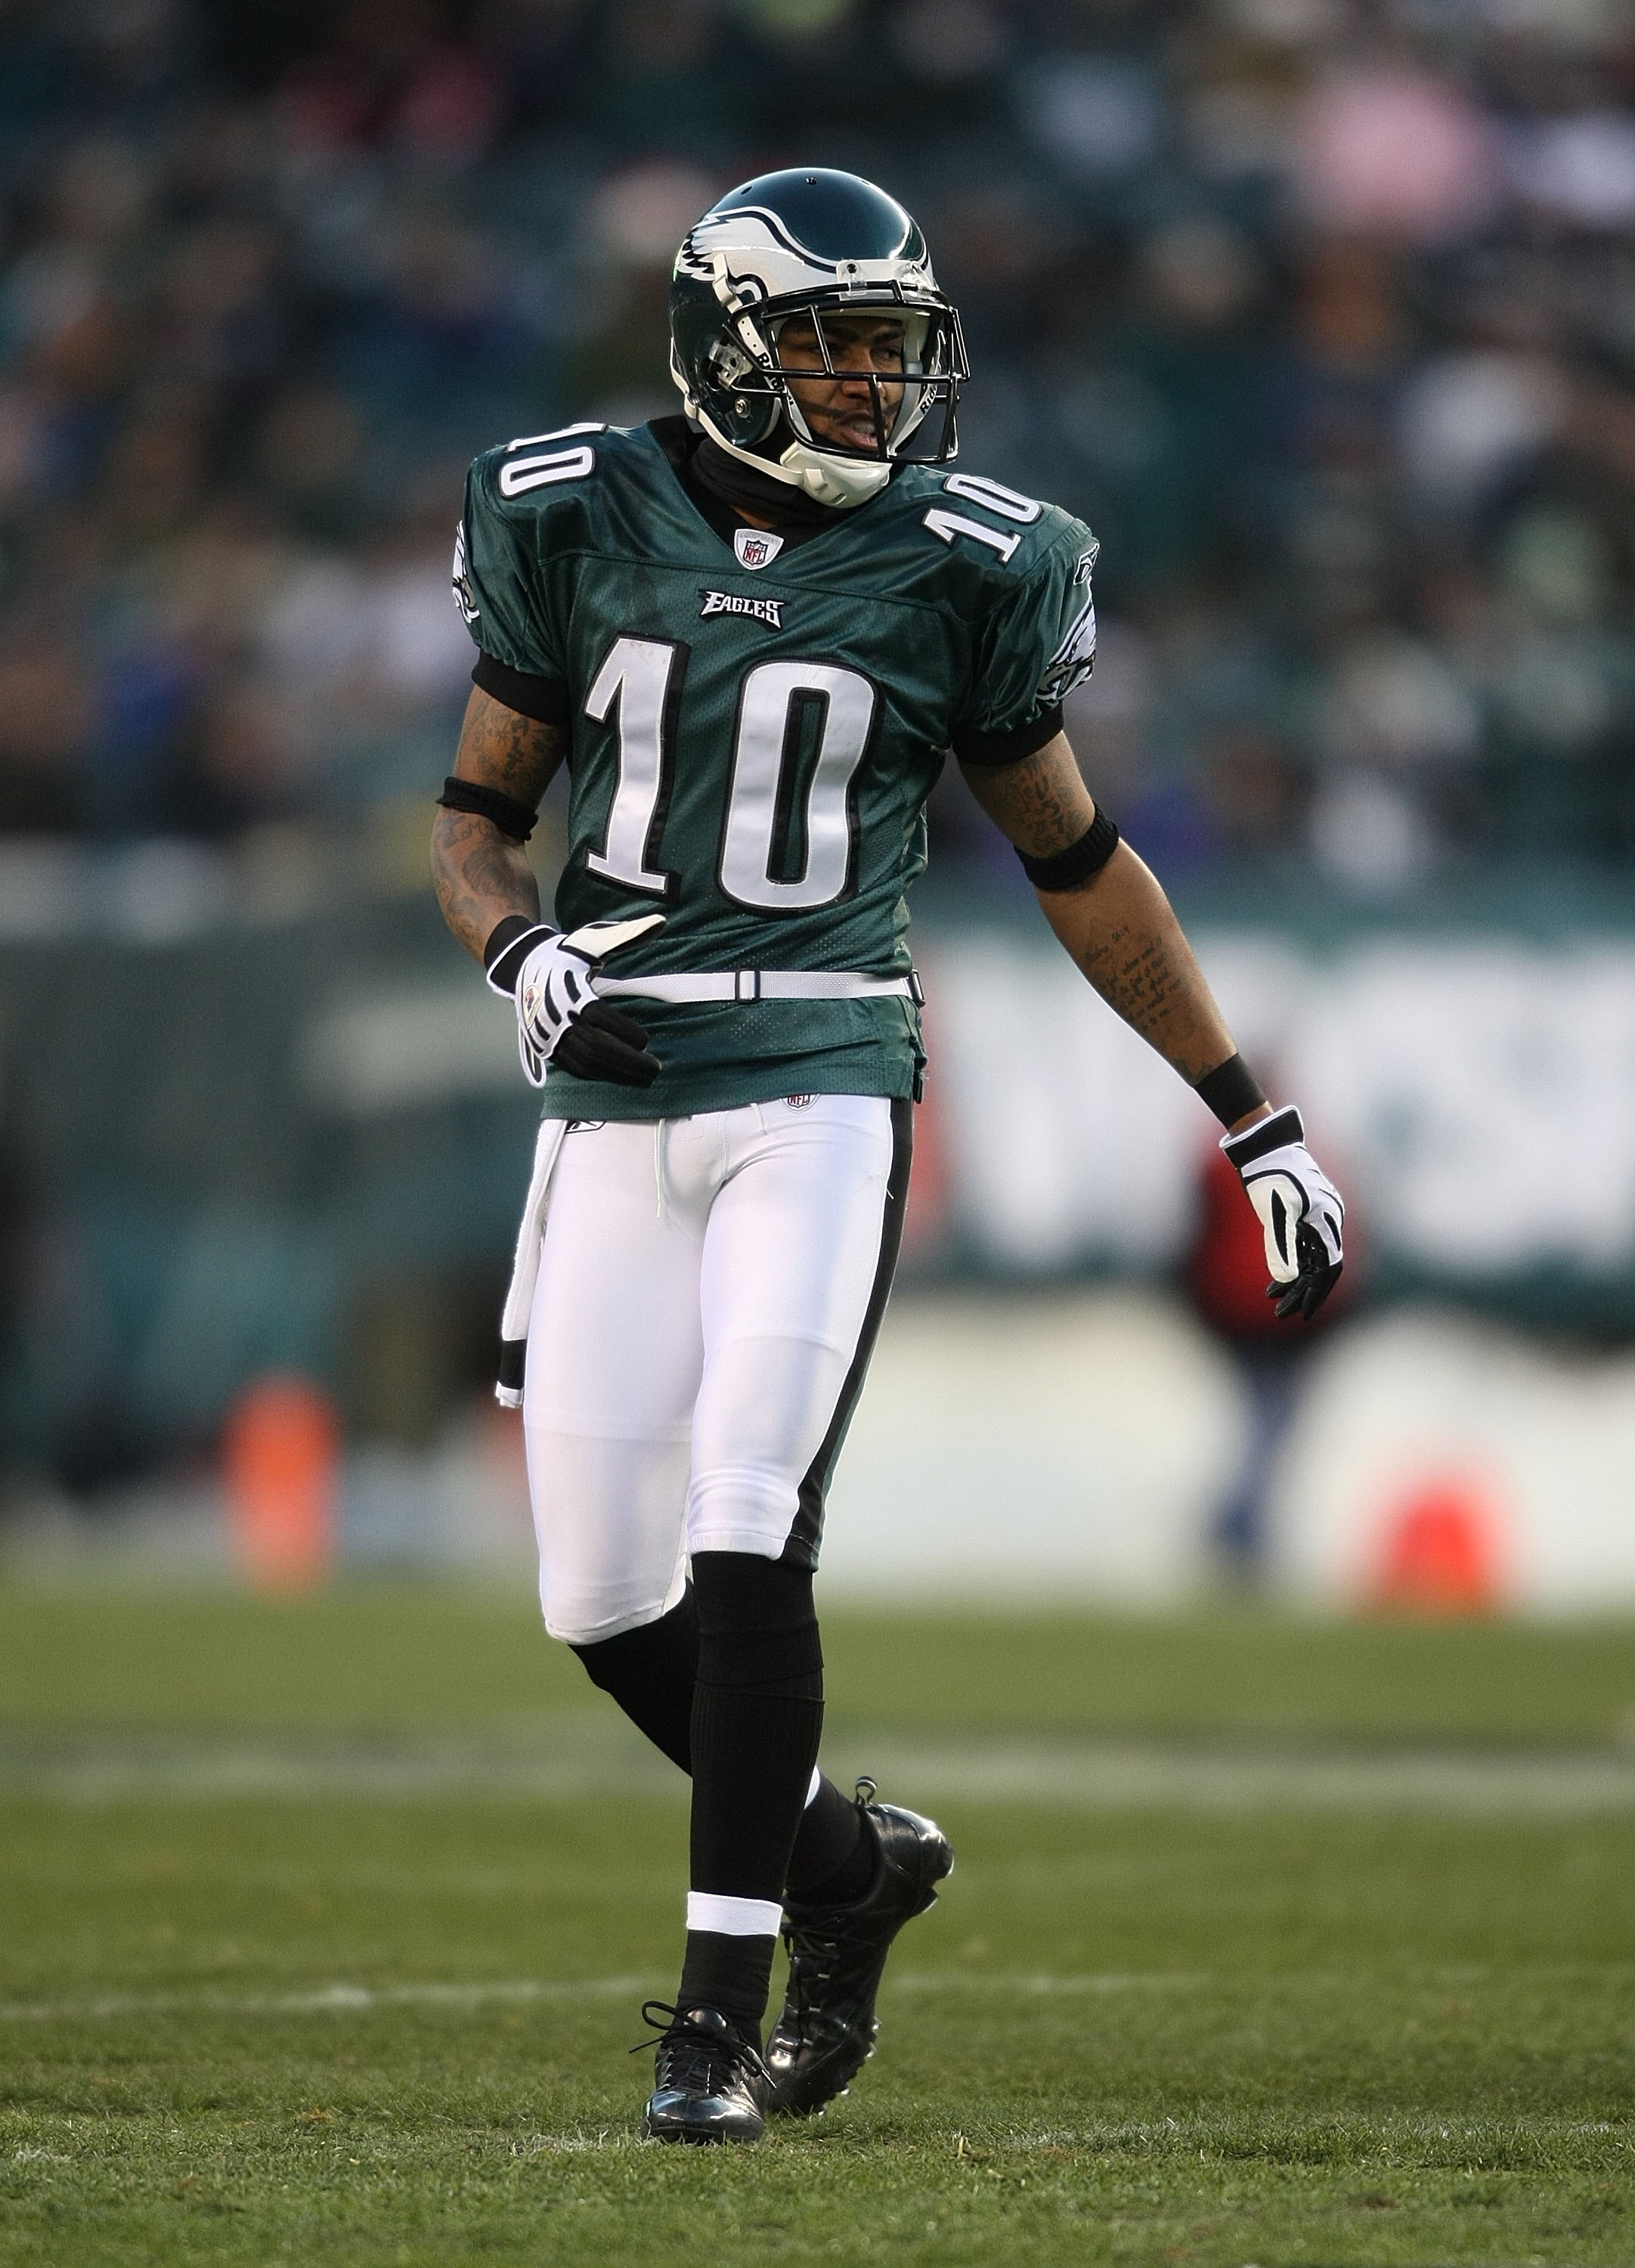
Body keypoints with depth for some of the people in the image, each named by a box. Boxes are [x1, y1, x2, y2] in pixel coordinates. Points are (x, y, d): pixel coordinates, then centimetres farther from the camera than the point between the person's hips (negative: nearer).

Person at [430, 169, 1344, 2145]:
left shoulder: (950, 569, 1)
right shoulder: (584, 525, 3)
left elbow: (1080, 864, 11)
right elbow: (475, 812, 12)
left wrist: (1254, 1119, 14)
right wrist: (520, 951, -12)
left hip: (819, 1093, -2)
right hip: (616, 1097, 2)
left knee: (745, 1535, -16)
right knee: (602, 1595, -1)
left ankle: (725, 2002, -8)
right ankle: (844, 1855, 24)